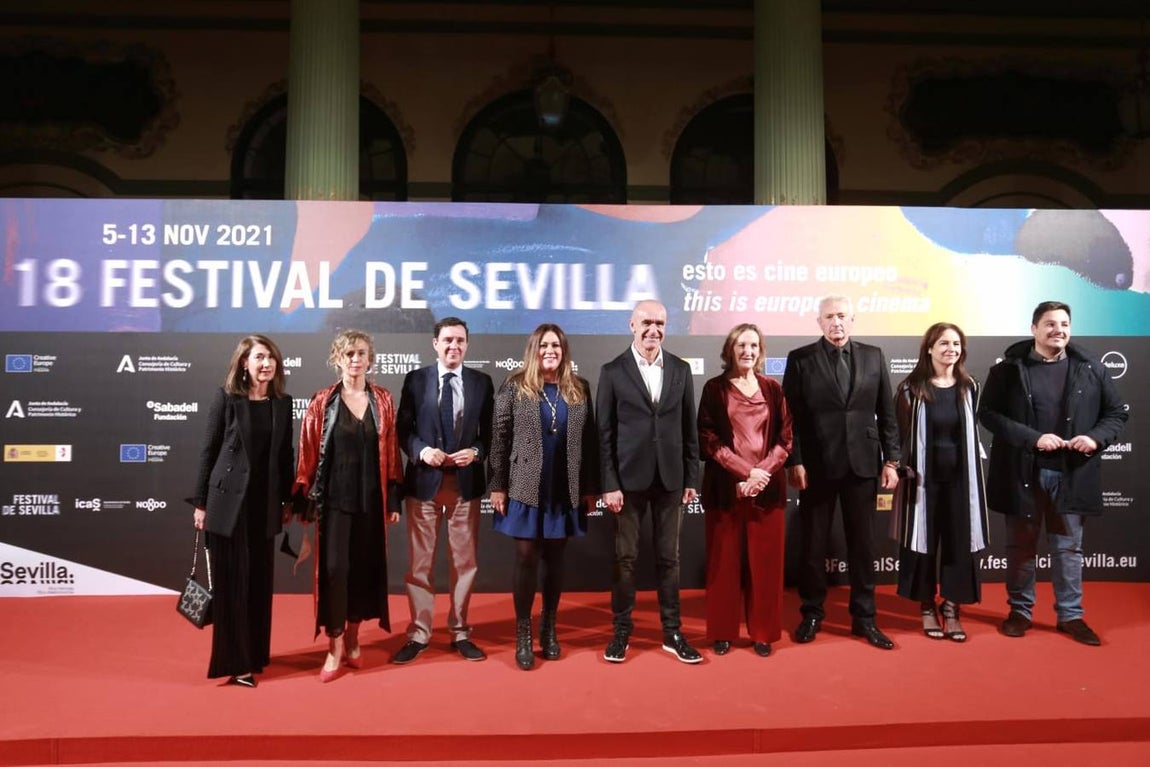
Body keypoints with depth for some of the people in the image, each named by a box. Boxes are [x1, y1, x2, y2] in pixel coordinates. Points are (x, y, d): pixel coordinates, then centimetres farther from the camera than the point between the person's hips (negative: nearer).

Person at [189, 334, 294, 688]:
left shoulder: (283, 402, 5)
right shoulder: (226, 397, -6)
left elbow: (285, 454, 9)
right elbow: (208, 451, -4)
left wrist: (288, 499, 9)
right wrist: (200, 502, -5)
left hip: (265, 501, 4)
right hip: (229, 499, -4)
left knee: (261, 579, 12)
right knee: (232, 580, 2)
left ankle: (256, 654, 26)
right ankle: (234, 662, 11)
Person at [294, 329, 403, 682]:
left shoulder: (383, 400, 4)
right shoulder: (322, 402, -1)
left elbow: (392, 451, 4)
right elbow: (308, 451, 0)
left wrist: (394, 498, 2)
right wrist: (305, 497, -4)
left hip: (371, 497, 2)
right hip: (334, 498, -2)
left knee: (365, 567, 9)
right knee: (334, 568, -5)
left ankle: (353, 639, 26)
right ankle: (335, 648, 7)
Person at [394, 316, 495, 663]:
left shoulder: (482, 382, 5)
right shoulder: (415, 379, 2)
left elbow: (490, 432, 6)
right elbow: (403, 429, 1)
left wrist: (475, 452, -14)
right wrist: (422, 450, -17)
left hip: (466, 481, 1)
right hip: (423, 480, -1)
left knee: (465, 561, 10)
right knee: (419, 562, 6)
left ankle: (460, 632, 24)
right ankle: (418, 634, 19)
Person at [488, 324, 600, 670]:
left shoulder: (580, 389, 5)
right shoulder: (514, 386, -1)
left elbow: (589, 440, 5)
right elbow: (498, 437, -2)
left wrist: (590, 487, 3)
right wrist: (497, 485, -6)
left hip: (566, 489, 2)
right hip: (526, 487, -2)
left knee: (555, 558, 10)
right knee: (526, 557, 1)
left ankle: (549, 628, 24)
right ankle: (523, 633, 14)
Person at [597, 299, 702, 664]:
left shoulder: (681, 369, 6)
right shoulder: (613, 371, -2)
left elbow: (689, 428, 8)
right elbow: (605, 433, -4)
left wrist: (692, 478, 4)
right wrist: (609, 484, -9)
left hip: (670, 478, 2)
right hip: (628, 478, -2)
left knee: (669, 558, 10)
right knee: (625, 557, 6)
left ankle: (672, 632, 20)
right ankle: (621, 631, 19)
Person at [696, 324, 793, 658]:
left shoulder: (773, 388, 8)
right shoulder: (714, 389, 2)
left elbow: (785, 439, 5)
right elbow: (708, 439, -4)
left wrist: (763, 473, -11)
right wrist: (745, 471, -14)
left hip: (768, 488, 2)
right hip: (726, 487, -2)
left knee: (765, 562, 5)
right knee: (724, 561, 4)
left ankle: (763, 632, 18)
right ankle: (722, 632, 15)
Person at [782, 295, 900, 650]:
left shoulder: (873, 356, 6)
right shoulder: (800, 359, -1)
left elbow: (887, 412, 7)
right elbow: (791, 416, -3)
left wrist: (891, 460, 3)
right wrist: (794, 462, -8)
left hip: (862, 463, 2)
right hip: (816, 464, -2)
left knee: (862, 543, 9)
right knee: (812, 543, 7)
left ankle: (863, 617, 21)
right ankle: (812, 614, 22)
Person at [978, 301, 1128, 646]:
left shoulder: (1091, 369, 3)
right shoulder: (1009, 368, -4)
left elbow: (1117, 412, 9)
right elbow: (988, 413, -9)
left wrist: (1097, 438, -11)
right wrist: (1033, 438, -18)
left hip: (1072, 474, 2)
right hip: (1023, 472, -1)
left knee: (1068, 546, 10)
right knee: (1021, 546, 11)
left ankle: (1071, 615, 23)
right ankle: (1020, 611, 24)